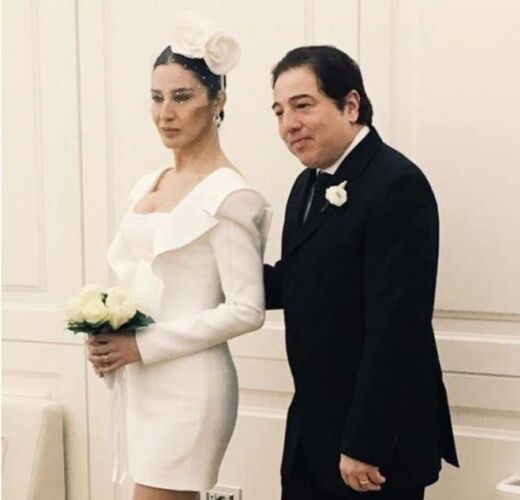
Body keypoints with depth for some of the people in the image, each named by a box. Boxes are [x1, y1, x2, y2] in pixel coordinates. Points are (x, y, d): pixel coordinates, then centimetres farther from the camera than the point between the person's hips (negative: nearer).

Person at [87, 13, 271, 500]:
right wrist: (109, 337, -2)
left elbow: (246, 310, -16)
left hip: (189, 385, -7)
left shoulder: (228, 195, -13)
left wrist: (144, 345, -16)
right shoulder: (147, 185, 11)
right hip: (142, 383, 7)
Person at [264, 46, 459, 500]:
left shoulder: (397, 185, -18)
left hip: (375, 434, -8)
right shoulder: (310, 183, 10)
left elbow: (396, 328, -22)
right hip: (312, 429, 8)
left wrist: (364, 446, -22)